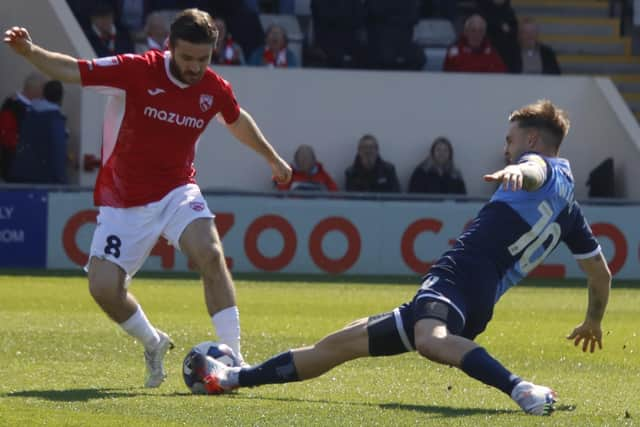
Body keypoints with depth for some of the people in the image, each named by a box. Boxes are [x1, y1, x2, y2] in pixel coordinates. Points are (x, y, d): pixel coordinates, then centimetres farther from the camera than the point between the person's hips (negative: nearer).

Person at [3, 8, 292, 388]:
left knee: (210, 254, -27)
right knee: (103, 287, -11)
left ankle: (233, 357, -22)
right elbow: (72, 71, -15)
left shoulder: (215, 90, -3)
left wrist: (273, 159, 34)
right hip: (124, 203, -1)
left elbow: (238, 121, 20)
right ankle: (154, 344, 21)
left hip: (177, 192, 1)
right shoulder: (137, 71, -15)